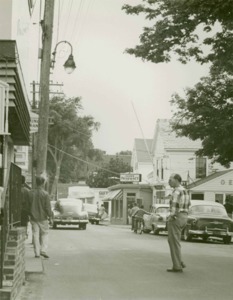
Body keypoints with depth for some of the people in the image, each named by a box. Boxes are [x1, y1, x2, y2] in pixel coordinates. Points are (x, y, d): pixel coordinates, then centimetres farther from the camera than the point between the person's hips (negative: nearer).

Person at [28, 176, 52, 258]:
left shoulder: (30, 193, -1)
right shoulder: (45, 194, -12)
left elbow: (27, 205, 5)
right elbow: (48, 207, -11)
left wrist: (29, 214, 18)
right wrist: (50, 215, 4)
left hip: (33, 217, 3)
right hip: (43, 217, -3)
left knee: (35, 234, 7)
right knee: (45, 233, 10)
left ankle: (37, 253, 7)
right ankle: (43, 250, -2)